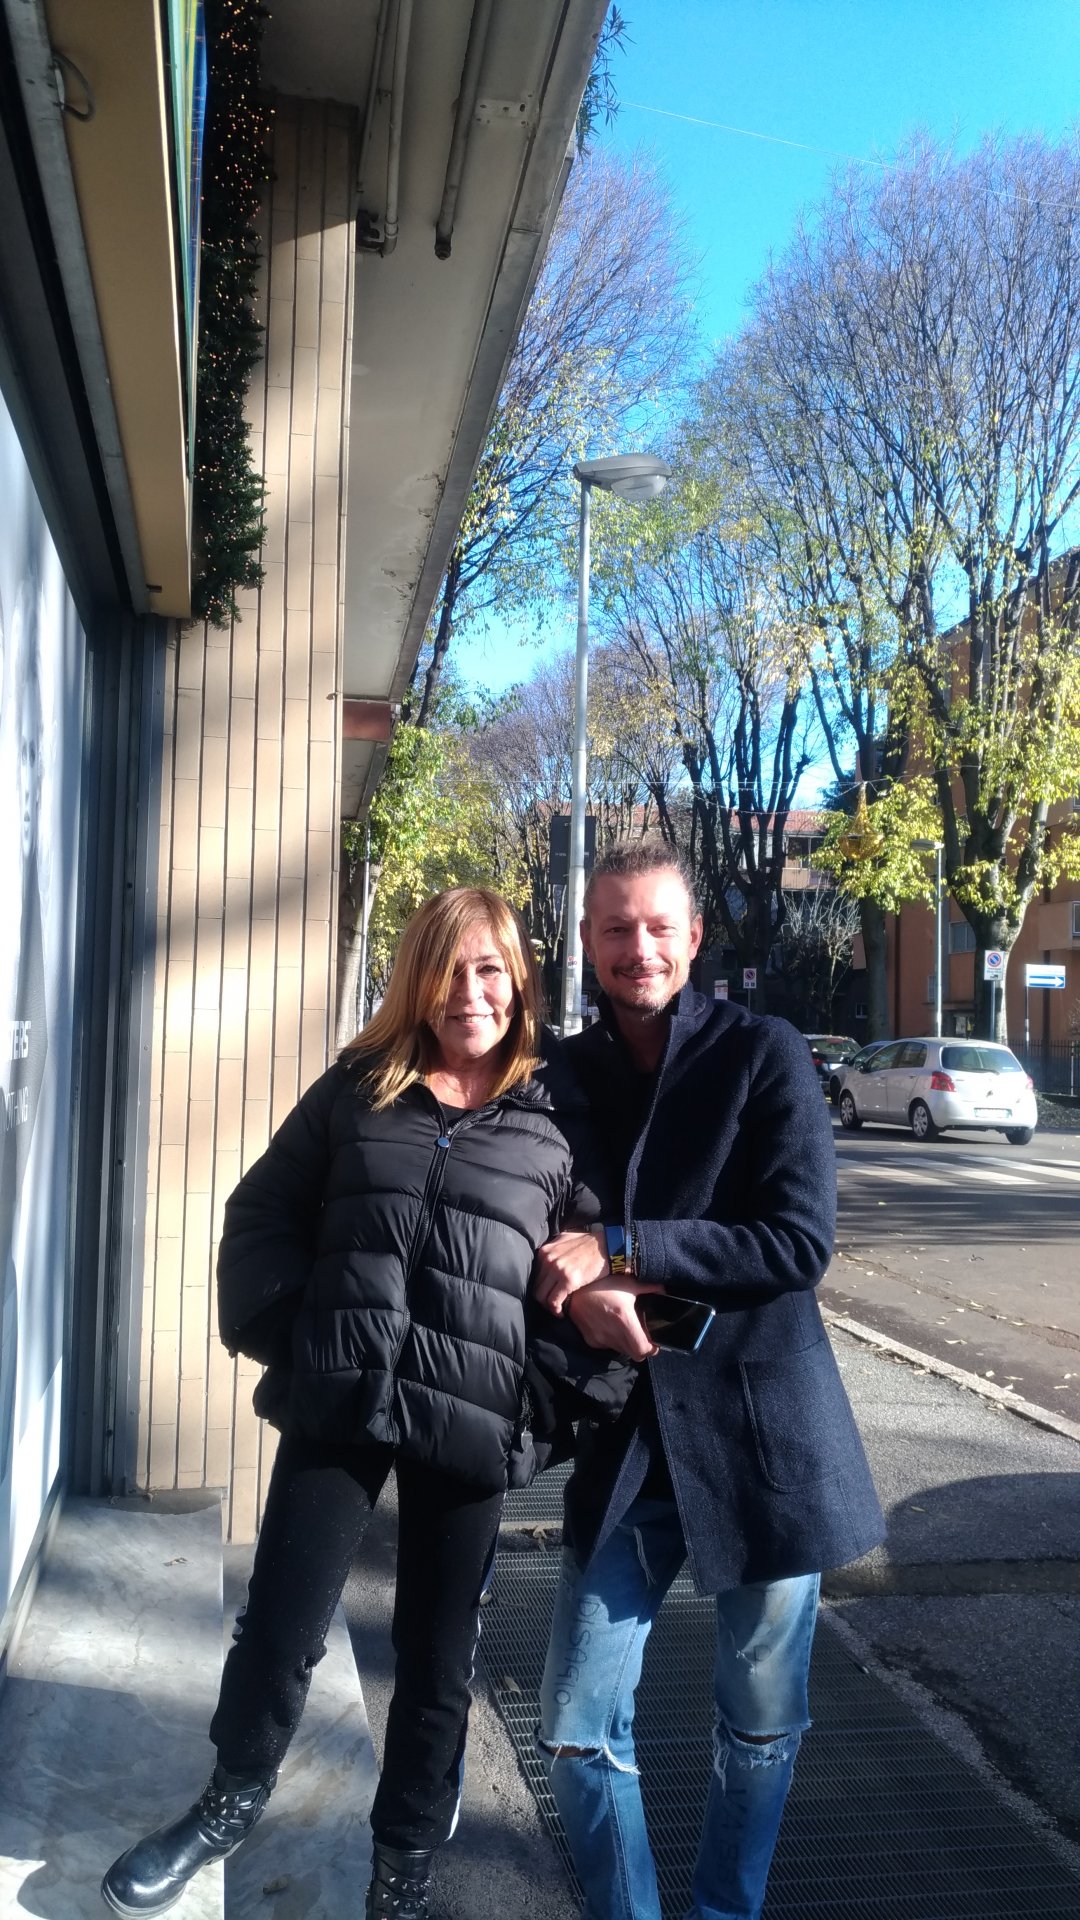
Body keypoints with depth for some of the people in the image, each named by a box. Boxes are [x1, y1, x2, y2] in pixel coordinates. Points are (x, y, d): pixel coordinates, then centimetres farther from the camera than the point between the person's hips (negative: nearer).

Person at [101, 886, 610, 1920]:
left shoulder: (559, 1113, 2)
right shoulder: (357, 1086, 7)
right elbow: (263, 1212, 10)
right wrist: (280, 1328, -2)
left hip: (469, 1418, -1)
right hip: (335, 1400, 1)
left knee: (437, 1659, 14)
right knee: (278, 1624, 10)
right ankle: (232, 1797, 40)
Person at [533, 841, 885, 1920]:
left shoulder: (764, 1054, -6)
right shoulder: (564, 1075, 5)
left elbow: (801, 1242, -14)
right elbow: (537, 1242, 10)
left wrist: (620, 1250, -20)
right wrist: (582, 1293, -13)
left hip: (763, 1435, -2)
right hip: (626, 1439, 2)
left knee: (761, 1731, 15)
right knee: (579, 1735, 4)